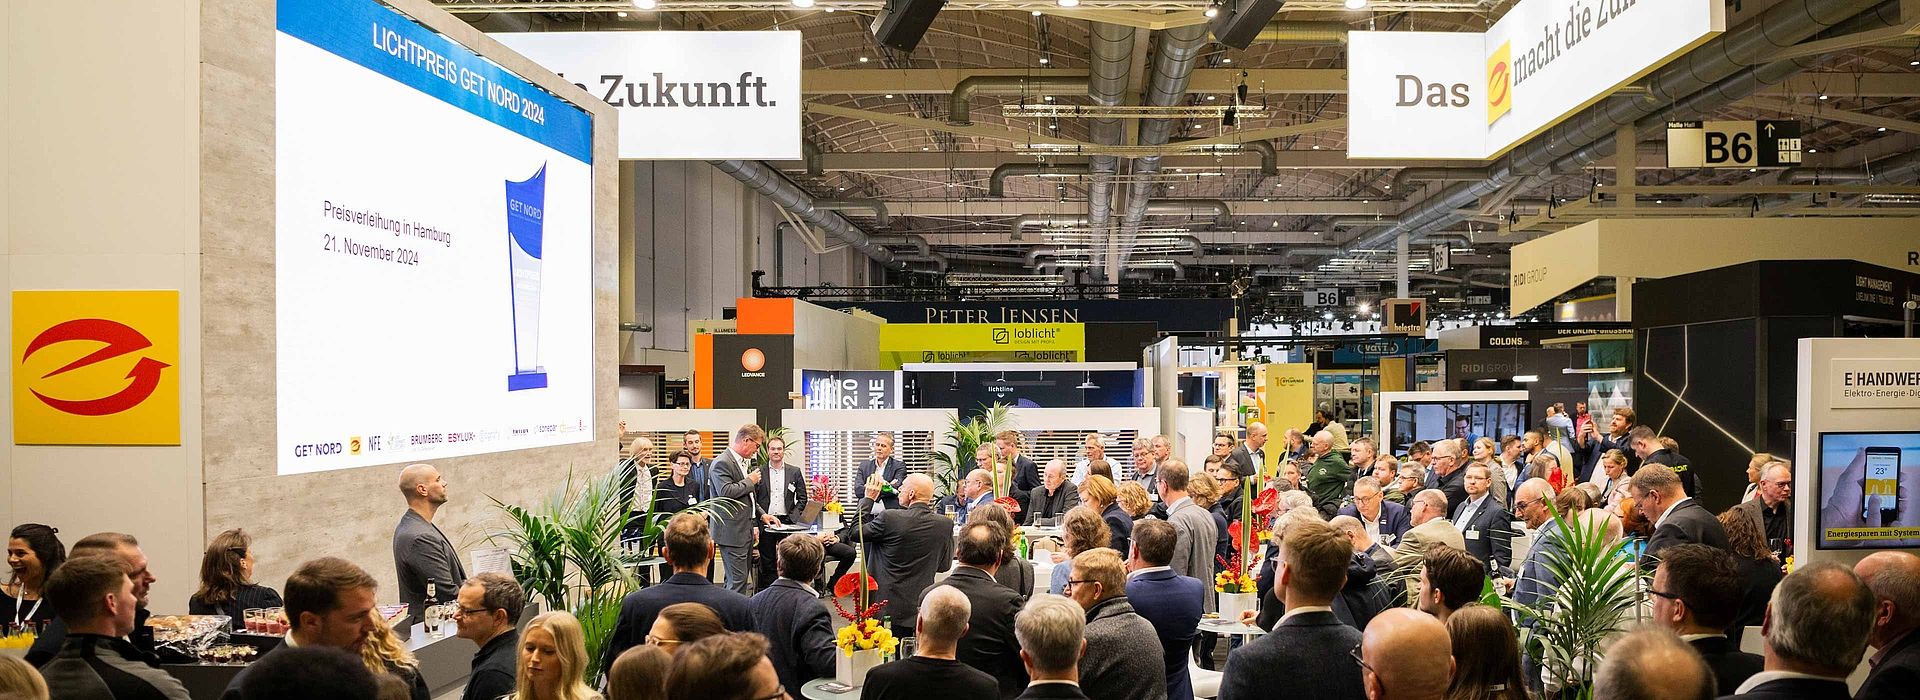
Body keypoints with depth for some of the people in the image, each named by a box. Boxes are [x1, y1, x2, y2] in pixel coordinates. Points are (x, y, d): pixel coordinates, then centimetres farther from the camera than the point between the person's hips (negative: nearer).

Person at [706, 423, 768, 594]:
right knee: (737, 579, -9)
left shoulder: (744, 462, 16)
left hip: (746, 531, 10)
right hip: (732, 532, -10)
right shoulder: (722, 463, -14)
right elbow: (726, 492, -26)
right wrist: (749, 481, -15)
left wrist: (761, 514, 19)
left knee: (743, 578, 12)